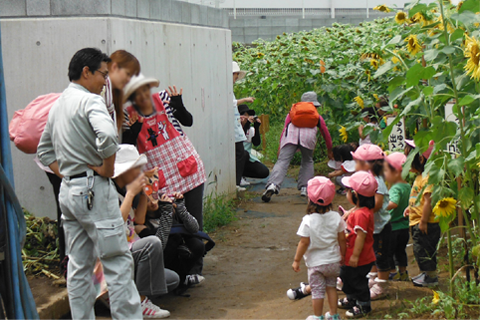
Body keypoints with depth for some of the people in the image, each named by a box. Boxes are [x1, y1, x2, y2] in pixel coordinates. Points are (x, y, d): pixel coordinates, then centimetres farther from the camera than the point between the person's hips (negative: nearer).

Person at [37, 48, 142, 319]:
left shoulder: (58, 105, 18)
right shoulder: (90, 100, -11)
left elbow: (44, 151, 24)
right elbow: (107, 136, -30)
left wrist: (66, 174, 14)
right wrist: (108, 168, -15)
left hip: (67, 191, 9)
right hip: (94, 189, -9)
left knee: (79, 265, 11)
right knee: (118, 261, -5)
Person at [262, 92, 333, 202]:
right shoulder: (317, 116, 36)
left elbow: (285, 129, 27)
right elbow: (326, 134, 41)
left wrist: (280, 148, 24)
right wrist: (330, 151, 53)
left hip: (291, 135, 0)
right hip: (308, 135, 0)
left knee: (282, 161, -11)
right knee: (308, 162, 23)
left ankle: (272, 185, -33)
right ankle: (304, 188, 11)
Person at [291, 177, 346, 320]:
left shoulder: (308, 221, -21)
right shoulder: (336, 217, -11)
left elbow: (304, 243, -17)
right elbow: (342, 239, -4)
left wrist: (296, 260, -5)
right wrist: (343, 255, 12)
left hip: (315, 262, -4)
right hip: (333, 261, 4)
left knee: (317, 290, 10)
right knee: (331, 287, 22)